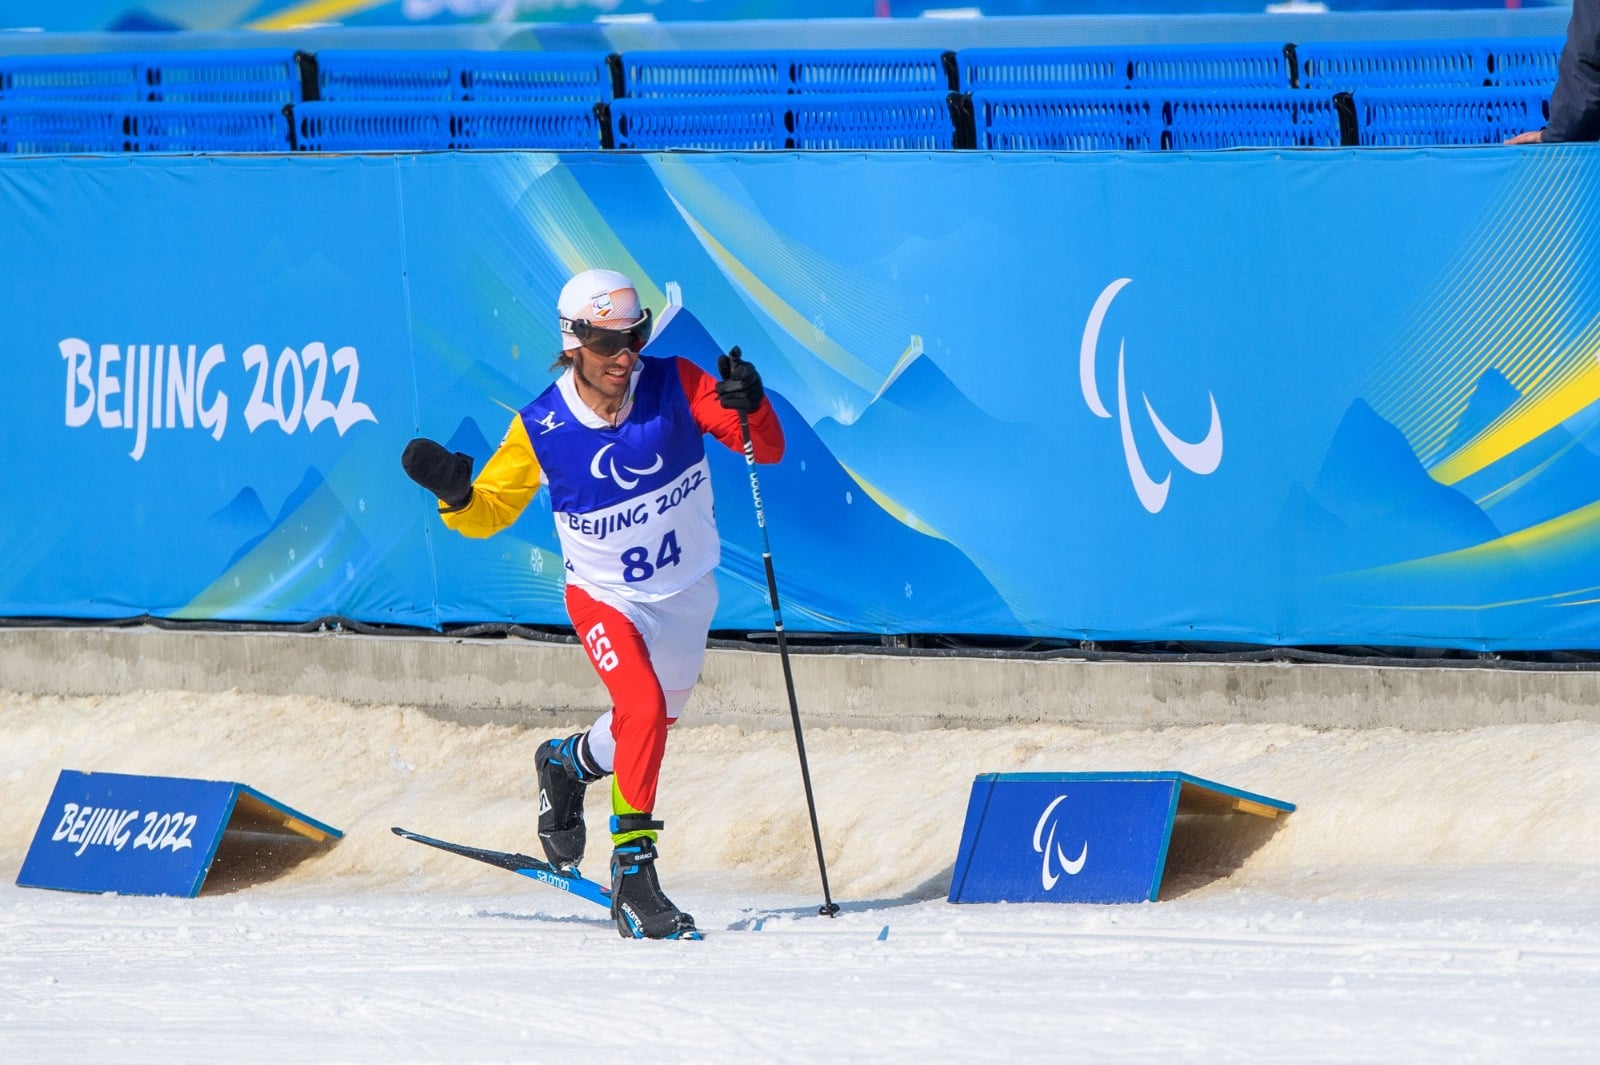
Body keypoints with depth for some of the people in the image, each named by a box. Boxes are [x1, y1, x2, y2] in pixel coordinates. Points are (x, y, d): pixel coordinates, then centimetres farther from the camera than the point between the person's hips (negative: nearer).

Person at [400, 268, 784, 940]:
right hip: (605, 596, -3)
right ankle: (632, 874, -20)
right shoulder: (541, 429, -18)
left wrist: (748, 409, -39)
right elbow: (490, 510, -6)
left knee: (655, 719, 23)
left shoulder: (675, 386, -18)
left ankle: (567, 764, 54)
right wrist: (454, 492, -29)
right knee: (643, 708, -27)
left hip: (687, 595, 3)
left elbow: (767, 450, -18)